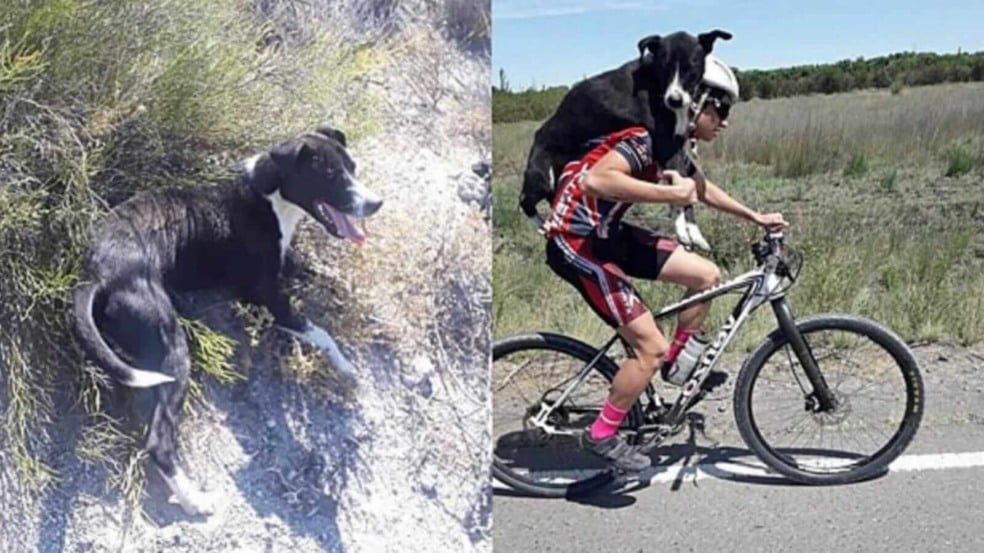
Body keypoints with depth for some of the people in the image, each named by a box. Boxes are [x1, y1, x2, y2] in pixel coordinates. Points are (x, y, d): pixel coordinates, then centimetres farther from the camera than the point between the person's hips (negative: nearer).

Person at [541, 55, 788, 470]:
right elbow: (597, 181, -38)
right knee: (651, 347, -9)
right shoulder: (650, 136, -21)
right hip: (577, 242, -9)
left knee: (706, 276, 6)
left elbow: (702, 189, 28)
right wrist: (670, 194, -33)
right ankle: (601, 435, 10)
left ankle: (679, 364, 24)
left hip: (608, 233, 9)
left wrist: (755, 217, 31)